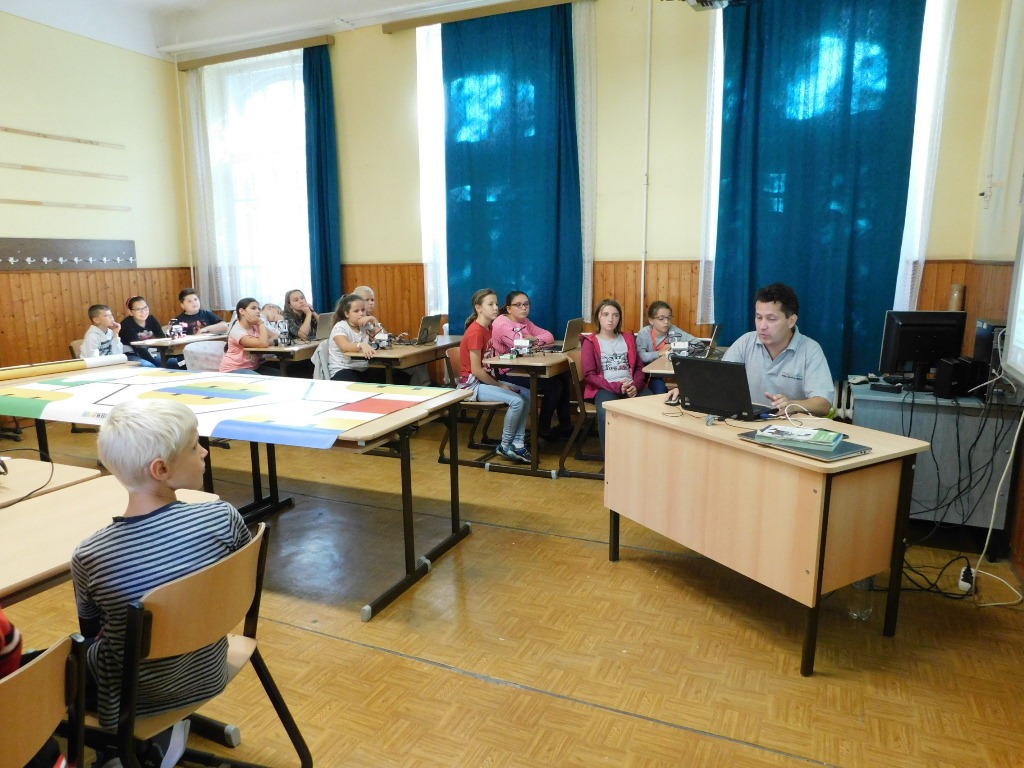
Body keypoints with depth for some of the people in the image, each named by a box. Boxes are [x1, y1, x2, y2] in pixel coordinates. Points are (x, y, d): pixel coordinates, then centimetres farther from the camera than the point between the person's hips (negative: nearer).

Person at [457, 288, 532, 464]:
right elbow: (476, 370, -21)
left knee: (527, 395, 0)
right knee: (516, 401, -22)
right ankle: (505, 446, -3)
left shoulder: (488, 329, 8)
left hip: (485, 379, 9)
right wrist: (500, 385, -14)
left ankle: (518, 443, 2)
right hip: (472, 383, -9)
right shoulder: (476, 332, -20)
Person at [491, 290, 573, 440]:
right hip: (507, 374, -9)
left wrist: (534, 338, -13)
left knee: (563, 379, -1)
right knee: (553, 385, -16)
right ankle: (543, 429, 1)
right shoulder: (501, 324, -15)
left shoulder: (524, 322, 13)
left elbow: (549, 336, 7)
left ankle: (566, 426, 10)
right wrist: (535, 341, -5)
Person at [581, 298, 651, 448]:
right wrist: (616, 386, -14)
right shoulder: (590, 342, 9)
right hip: (605, 387, -3)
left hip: (631, 386, 4)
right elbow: (589, 375, -1)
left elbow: (639, 367, 15)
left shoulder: (628, 339, 22)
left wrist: (635, 385, -9)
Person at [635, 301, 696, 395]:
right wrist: (662, 352, -23)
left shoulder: (674, 331, -2)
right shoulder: (644, 333, -11)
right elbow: (641, 357, -27)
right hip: (650, 374, -3)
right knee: (658, 385, -31)